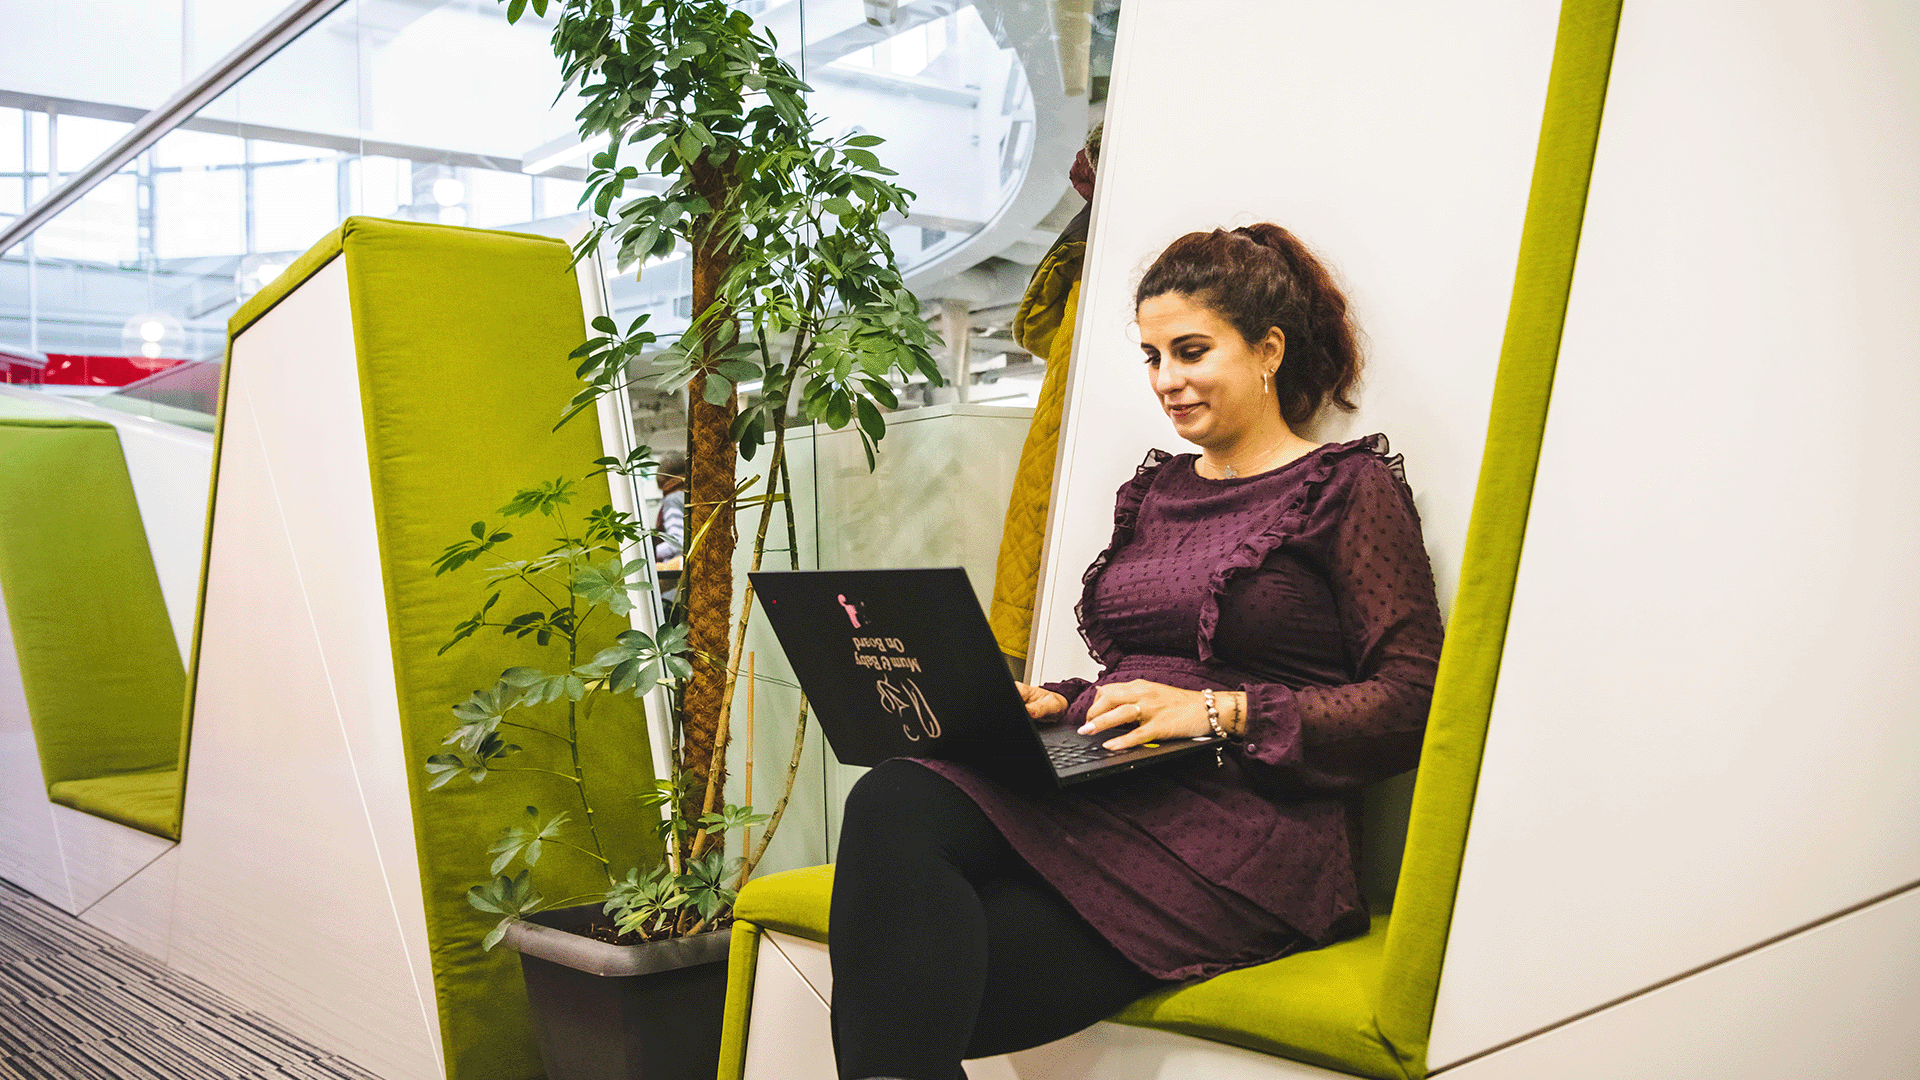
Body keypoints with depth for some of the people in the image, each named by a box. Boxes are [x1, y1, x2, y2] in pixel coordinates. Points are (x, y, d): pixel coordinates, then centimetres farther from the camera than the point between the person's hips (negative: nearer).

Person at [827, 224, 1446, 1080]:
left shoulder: (1349, 487, 5)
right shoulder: (1155, 490, 25)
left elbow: (1412, 705, -5)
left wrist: (1220, 712, -15)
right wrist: (1054, 704, 6)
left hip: (1248, 825, -6)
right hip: (1103, 790, 6)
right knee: (890, 805, -28)